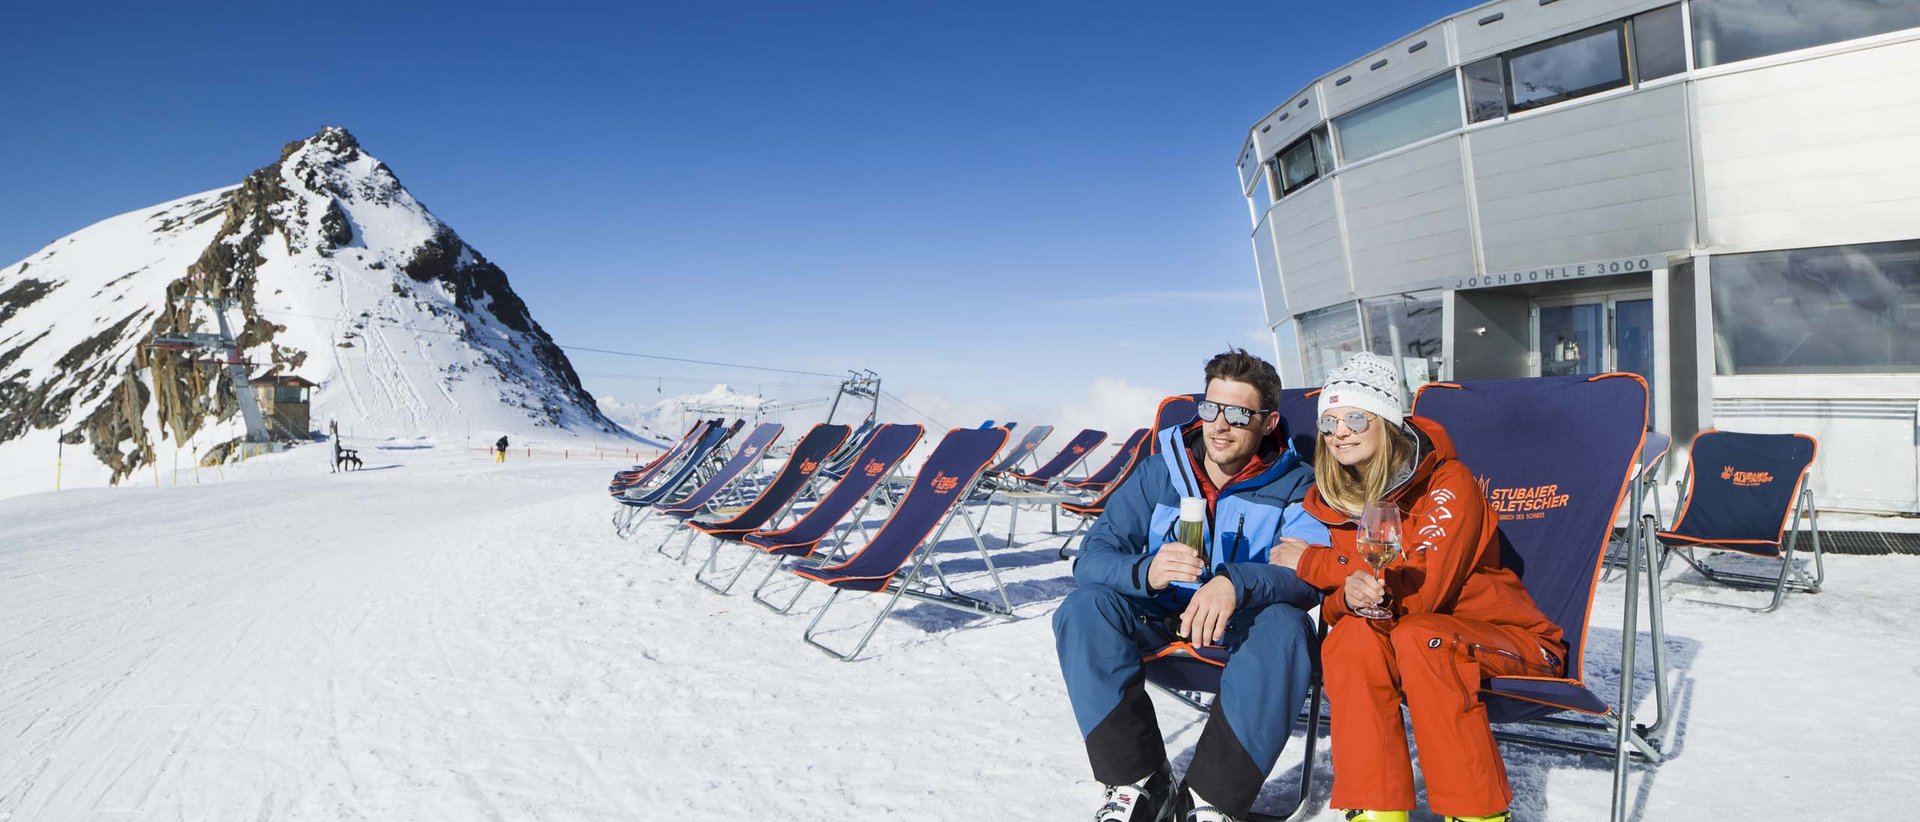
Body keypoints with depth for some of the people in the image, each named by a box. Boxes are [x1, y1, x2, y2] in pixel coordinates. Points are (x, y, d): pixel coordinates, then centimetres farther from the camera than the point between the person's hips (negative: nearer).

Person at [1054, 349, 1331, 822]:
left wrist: (1237, 583, -42)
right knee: (1083, 609, -25)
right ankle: (1140, 783, -20)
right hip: (1161, 623, 2)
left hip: (1243, 631, -1)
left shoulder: (1293, 484, -4)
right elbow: (1093, 558, -10)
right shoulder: (1159, 472, 0)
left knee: (1284, 627, -34)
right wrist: (1145, 571, -33)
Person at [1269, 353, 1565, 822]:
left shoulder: (1448, 483, -16)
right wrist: (1349, 596, -27)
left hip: (1498, 637, -4)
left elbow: (1419, 589, -26)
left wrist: (1312, 562, -19)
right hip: (1404, 642, 5)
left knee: (1418, 638, -33)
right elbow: (1334, 608, -1)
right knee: (1352, 635, -25)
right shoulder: (1334, 501, 2)